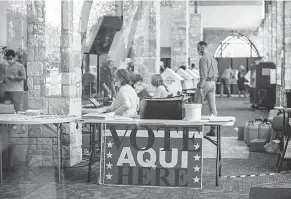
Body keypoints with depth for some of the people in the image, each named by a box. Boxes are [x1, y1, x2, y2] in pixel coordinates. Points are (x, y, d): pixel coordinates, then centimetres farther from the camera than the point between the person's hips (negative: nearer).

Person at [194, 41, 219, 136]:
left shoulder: (203, 58, -12)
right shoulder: (213, 58, 17)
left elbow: (203, 75, -20)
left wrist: (200, 87, -20)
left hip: (205, 82, -8)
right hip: (213, 83, 8)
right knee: (213, 107, 5)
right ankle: (212, 129, 6)